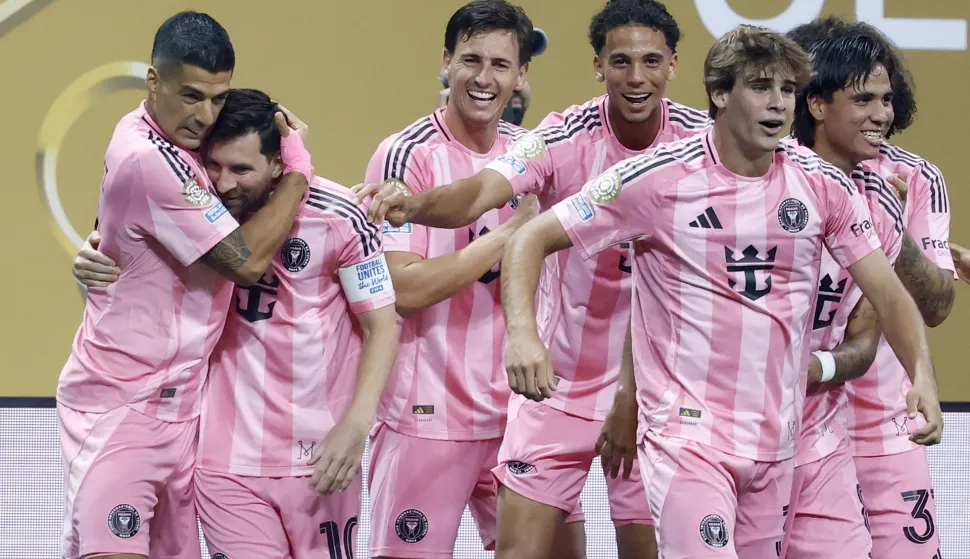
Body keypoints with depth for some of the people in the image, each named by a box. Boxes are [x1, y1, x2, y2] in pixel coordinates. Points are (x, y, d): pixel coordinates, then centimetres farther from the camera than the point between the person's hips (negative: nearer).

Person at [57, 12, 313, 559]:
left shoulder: (176, 136, 8)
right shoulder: (147, 158, -20)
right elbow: (247, 261, -16)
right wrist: (297, 169, -5)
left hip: (177, 405, 9)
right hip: (119, 406, -9)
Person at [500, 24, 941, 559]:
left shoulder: (824, 186, 3)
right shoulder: (658, 178, -8)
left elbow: (889, 295, 5)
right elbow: (531, 239, -6)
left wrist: (921, 375, -14)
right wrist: (522, 331, -24)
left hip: (775, 444, 5)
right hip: (687, 432, -5)